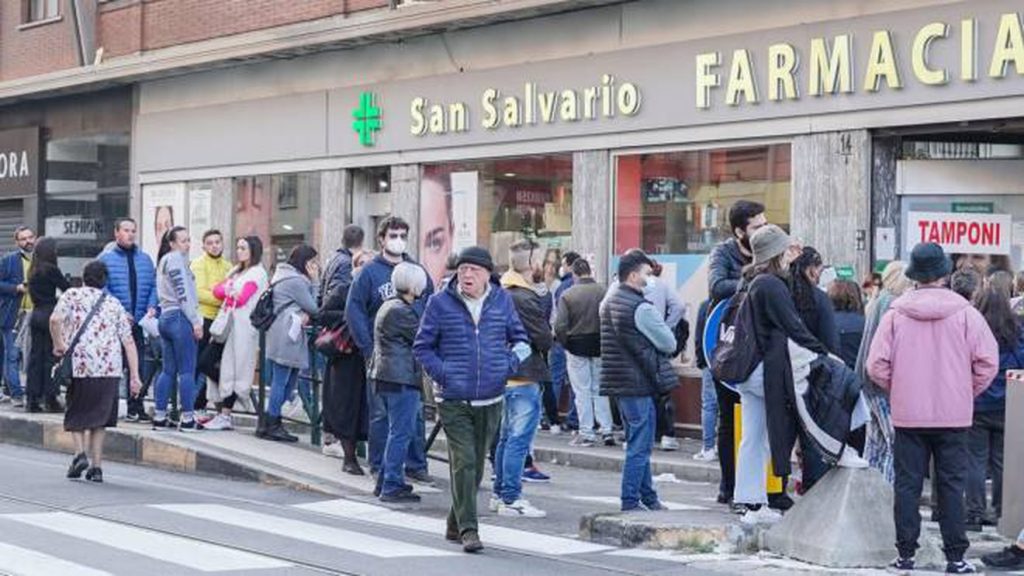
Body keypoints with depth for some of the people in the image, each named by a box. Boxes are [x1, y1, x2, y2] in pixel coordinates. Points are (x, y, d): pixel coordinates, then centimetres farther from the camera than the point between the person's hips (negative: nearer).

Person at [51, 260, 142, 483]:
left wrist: (58, 345, 3)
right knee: (99, 417, 13)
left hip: (80, 364, -2)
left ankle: (80, 452, -8)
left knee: (77, 414, 13)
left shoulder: (72, 295, 8)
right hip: (110, 368, 2)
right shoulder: (114, 304, 16)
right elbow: (129, 341, 10)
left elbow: (55, 320, -12)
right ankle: (96, 465, 8)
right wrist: (135, 376, 10)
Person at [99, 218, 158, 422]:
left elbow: (153, 286, 11)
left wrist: (151, 306, -7)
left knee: (139, 366, 5)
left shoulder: (145, 259, 13)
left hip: (139, 322, 4)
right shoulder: (106, 259, -1)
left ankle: (136, 409, 12)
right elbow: (101, 290, -8)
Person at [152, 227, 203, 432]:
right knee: (187, 371, -7)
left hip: (166, 316, 10)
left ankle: (159, 417, 11)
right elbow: (182, 292, -14)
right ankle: (187, 419, -7)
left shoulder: (164, 260, 22)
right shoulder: (175, 258, -7)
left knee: (168, 370, 11)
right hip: (180, 317, -10)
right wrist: (195, 321, -15)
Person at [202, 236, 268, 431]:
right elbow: (217, 290, 15)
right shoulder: (237, 272, 23)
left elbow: (241, 299, -10)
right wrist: (229, 291, -3)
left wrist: (227, 292, 6)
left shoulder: (257, 273, -3)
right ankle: (222, 414, 3)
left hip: (244, 326, -8)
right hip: (230, 324, 8)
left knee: (235, 370, -8)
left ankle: (225, 416, -8)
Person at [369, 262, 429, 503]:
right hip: (400, 378, -11)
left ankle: (386, 481, 23)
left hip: (387, 376, 11)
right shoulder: (400, 311, -16)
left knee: (398, 431, 18)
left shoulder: (389, 306, 17)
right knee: (401, 432, -7)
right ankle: (392, 486, -6)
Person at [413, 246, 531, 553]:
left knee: (477, 464, 12)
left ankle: (455, 525, 26)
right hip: (453, 400, -3)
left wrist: (510, 363, -4)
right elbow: (422, 347, 4)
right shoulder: (440, 303, -3)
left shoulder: (502, 301, 4)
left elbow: (521, 340, 15)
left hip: (490, 400, 3)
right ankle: (468, 529, -10)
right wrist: (442, 374, -9)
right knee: (463, 463, -12)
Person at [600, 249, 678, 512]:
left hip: (617, 381, 10)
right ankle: (630, 502, -2)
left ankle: (648, 497, 23)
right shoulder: (640, 308, -16)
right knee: (639, 446, -4)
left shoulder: (609, 303, 13)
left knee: (638, 444, 17)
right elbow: (669, 343, -10)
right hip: (639, 383, -10)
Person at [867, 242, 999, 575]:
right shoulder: (965, 314, -6)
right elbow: (987, 362, -7)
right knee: (952, 485, 6)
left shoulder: (895, 315, -4)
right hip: (954, 415, 0)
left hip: (907, 414, 1)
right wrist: (968, 392, 8)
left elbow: (877, 366, -6)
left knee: (907, 485, 7)